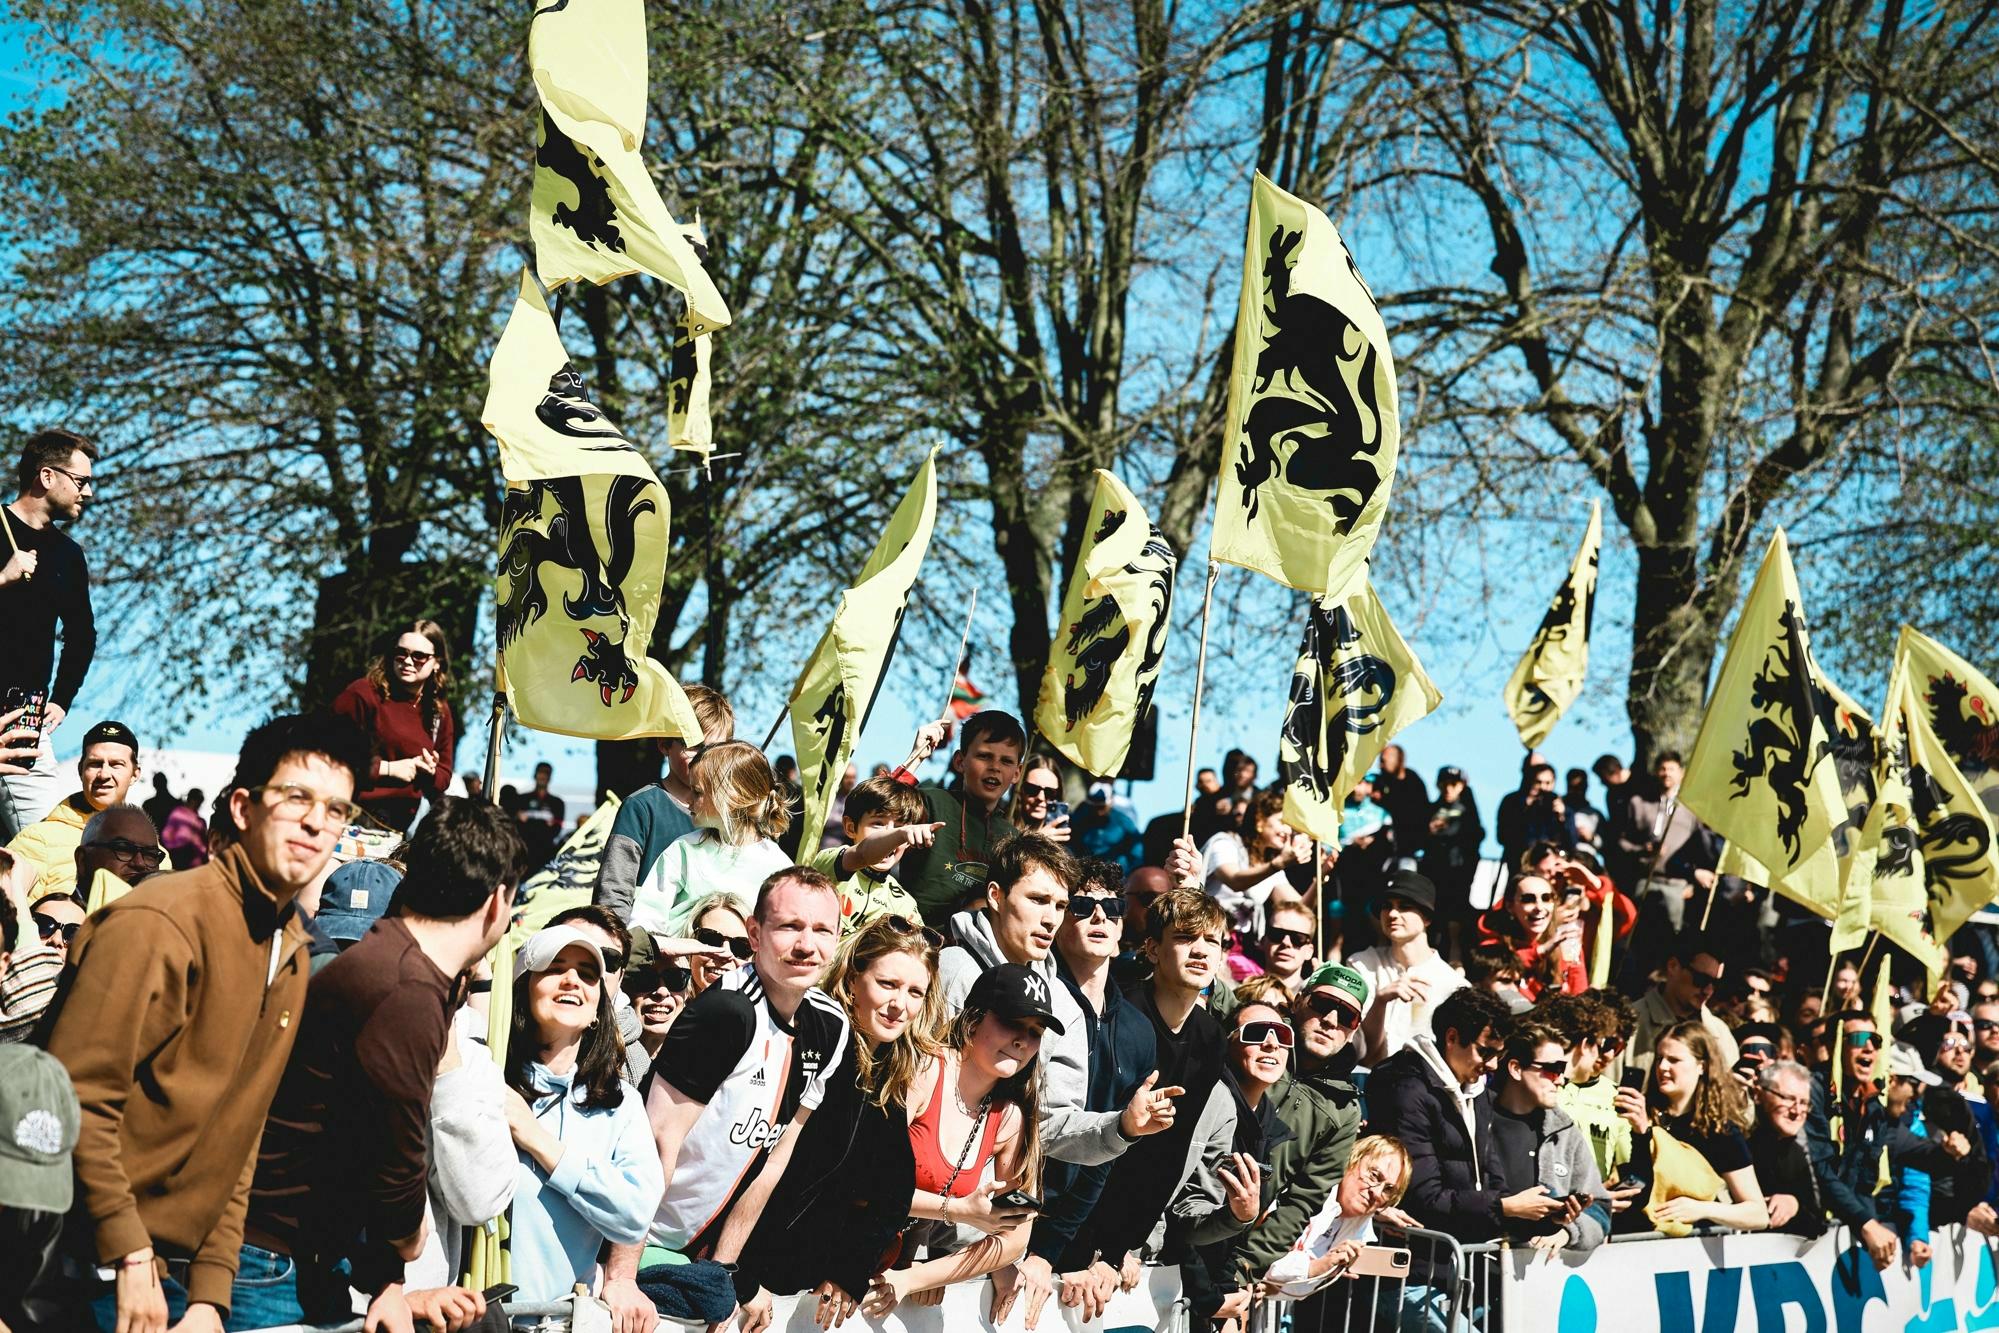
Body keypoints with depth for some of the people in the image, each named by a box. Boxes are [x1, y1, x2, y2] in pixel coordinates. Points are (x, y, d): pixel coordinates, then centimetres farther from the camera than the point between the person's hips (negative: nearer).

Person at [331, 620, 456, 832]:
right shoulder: (363, 694, -8)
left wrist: (431, 772, -5)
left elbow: (444, 778, 19)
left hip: (403, 821, 5)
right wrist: (387, 768, -15)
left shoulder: (439, 711, 10)